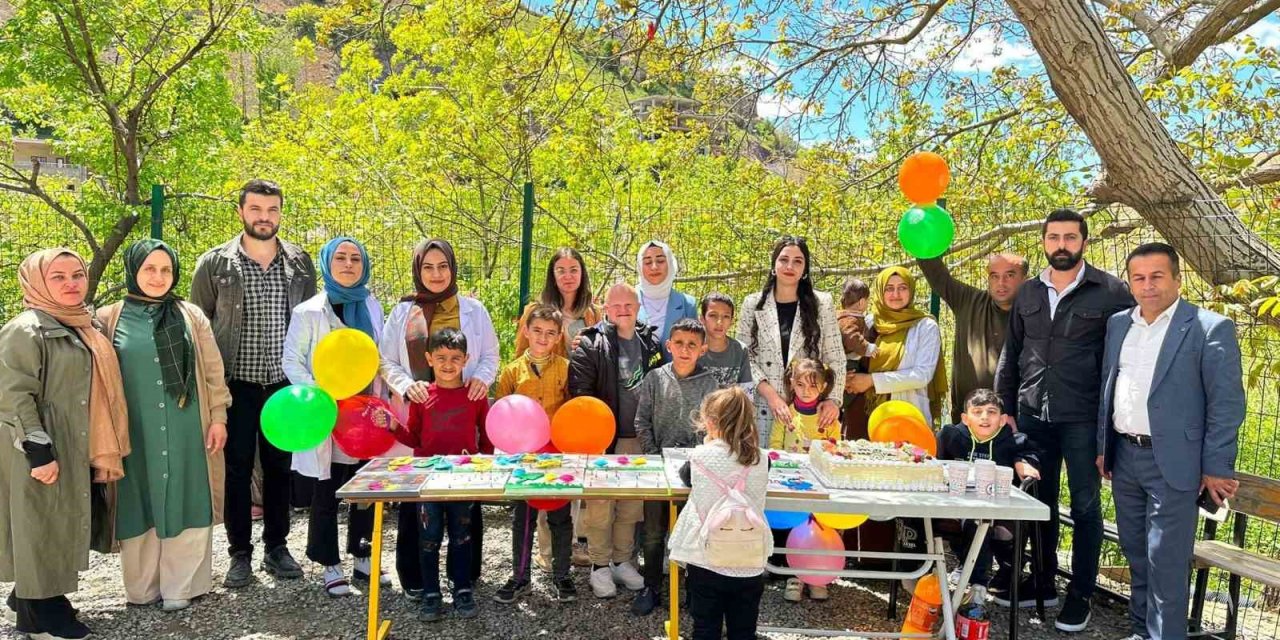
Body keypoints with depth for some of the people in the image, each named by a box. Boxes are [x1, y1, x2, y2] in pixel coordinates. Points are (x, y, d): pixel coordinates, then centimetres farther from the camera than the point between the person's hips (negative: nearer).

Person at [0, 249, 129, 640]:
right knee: (43, 528, 2)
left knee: (67, 526, 15)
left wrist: (106, 449, 17)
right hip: (45, 452, -8)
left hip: (81, 451, 8)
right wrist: (39, 451, -23)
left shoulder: (87, 326, 12)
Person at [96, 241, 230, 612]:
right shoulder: (109, 320, 3)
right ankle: (143, 588, 22)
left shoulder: (191, 316, 6)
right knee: (141, 504, 8)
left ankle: (181, 586, 16)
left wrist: (218, 417, 2)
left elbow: (213, 372, 7)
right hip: (136, 433, 0)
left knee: (185, 503, 5)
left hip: (186, 431, 1)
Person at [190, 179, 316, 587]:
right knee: (236, 469, 5)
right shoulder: (214, 264, -2)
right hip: (236, 384, -2)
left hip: (284, 383, 2)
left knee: (280, 467, 10)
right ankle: (240, 554, 18)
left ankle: (276, 547, 24)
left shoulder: (300, 263, 4)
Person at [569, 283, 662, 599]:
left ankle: (622, 560, 27)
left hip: (638, 438, 4)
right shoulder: (590, 344, -5)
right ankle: (600, 565, 16)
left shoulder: (651, 344, 9)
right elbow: (579, 391, -12)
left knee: (632, 504, 12)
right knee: (600, 504, 1)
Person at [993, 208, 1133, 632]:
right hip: (1032, 415, 4)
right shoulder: (1027, 294, 9)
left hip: (1084, 418, -4)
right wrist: (1004, 409, 8)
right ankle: (1042, 582, 27)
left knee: (1084, 505, 6)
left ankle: (1080, 594, 18)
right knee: (1039, 502, 13)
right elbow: (1010, 356, 13)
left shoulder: (1111, 293, -4)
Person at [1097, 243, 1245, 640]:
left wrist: (1216, 467, -10)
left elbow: (1227, 402, -9)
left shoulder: (1210, 328, -8)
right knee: (1136, 555, 16)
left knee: (1166, 562, -2)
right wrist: (1102, 446, 14)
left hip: (1172, 462, -6)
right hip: (1124, 458, 6)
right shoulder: (1118, 324, 10)